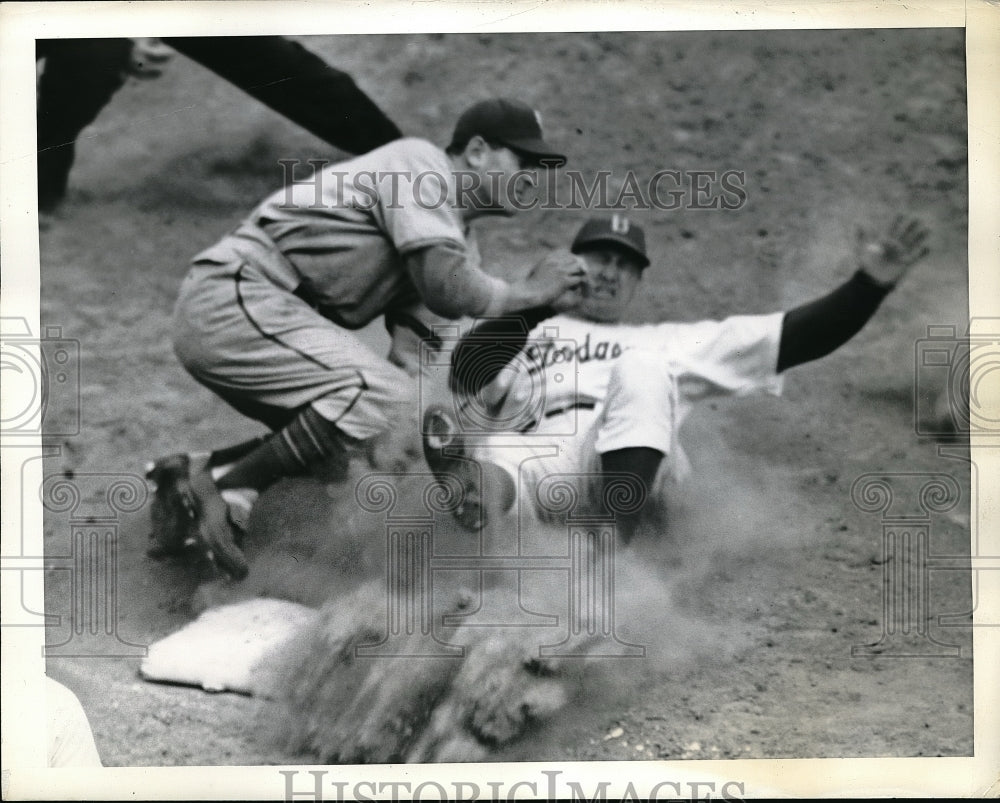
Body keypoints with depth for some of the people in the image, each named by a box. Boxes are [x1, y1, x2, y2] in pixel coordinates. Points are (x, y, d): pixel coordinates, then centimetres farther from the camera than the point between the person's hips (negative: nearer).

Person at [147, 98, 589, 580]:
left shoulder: (460, 245, 19)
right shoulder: (420, 165, -7)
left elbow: (411, 348, 6)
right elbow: (445, 287, -22)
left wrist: (396, 427, -11)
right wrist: (529, 292, -6)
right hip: (232, 297, -10)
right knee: (380, 394, -24)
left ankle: (200, 475, 2)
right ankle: (222, 490, -17)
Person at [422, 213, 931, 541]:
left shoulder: (663, 344, 36)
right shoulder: (521, 334, 34)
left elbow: (793, 340, 26)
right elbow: (465, 373, 10)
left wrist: (872, 283, 13)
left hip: (627, 464, 1)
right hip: (533, 468, 0)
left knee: (641, 368, -30)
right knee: (446, 425, -33)